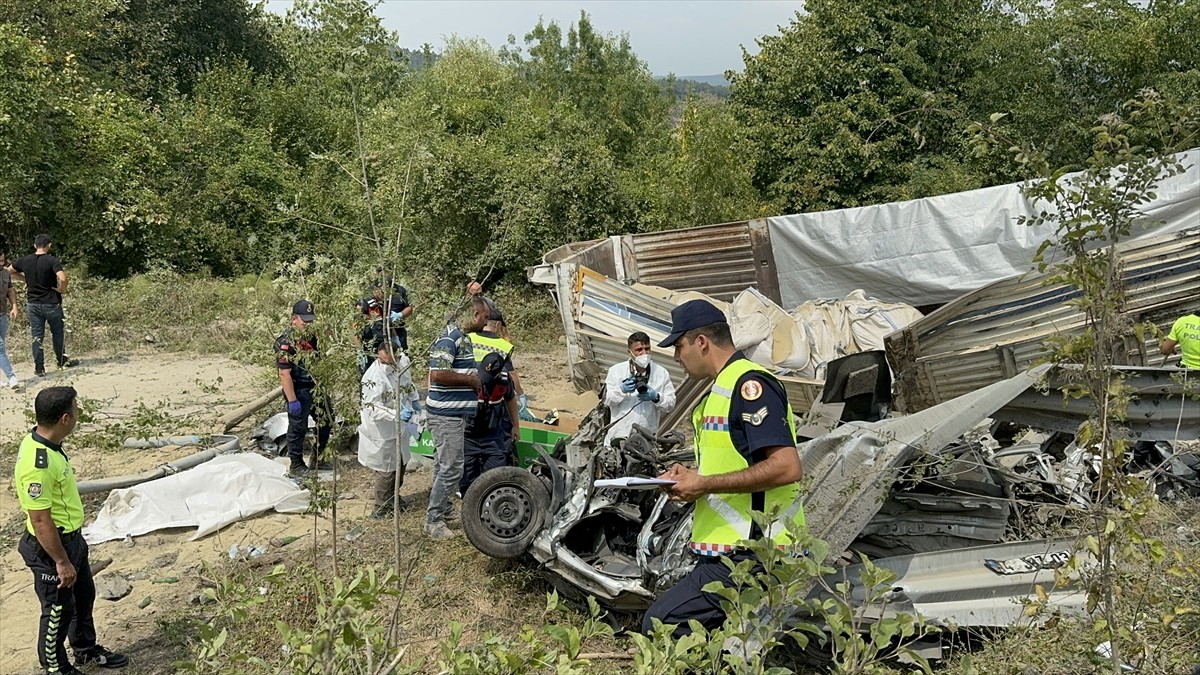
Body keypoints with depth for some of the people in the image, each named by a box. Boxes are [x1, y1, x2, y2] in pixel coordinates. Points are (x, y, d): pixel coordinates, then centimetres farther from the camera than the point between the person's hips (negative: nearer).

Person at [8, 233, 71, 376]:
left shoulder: (24, 260, 0)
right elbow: (62, 278, -29)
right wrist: (62, 290, -11)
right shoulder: (52, 260, -15)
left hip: (33, 304, 3)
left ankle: (39, 368, 8)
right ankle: (62, 360, 29)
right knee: (57, 333, 16)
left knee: (37, 336, 7)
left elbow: (9, 271, 17)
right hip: (51, 303, -3)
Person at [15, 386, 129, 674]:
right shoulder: (37, 464, -33)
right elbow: (40, 521, -27)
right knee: (59, 610, 11)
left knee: (84, 596, 25)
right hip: (51, 548, -10)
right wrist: (61, 562, -19)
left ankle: (85, 649, 46)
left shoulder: (46, 443, -2)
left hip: (71, 538, 10)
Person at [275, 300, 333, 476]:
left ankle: (317, 459, 33)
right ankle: (297, 465, 20)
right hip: (299, 392, -8)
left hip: (317, 388, 8)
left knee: (327, 422, 15)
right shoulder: (285, 342, -18)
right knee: (298, 429, 5)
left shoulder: (312, 336, 5)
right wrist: (292, 400, -21)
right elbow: (284, 373, -20)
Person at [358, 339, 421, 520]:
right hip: (382, 431, -8)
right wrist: (396, 415, -42)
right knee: (386, 470, 4)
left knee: (401, 463, 23)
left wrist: (414, 399, 13)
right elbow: (372, 408, -33)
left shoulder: (403, 360, -7)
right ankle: (381, 509, 23)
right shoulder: (374, 376, -31)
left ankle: (394, 497, 45)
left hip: (399, 427, 8)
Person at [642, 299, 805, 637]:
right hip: (733, 550, 11)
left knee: (660, 626, -13)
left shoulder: (749, 383, -14)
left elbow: (786, 467, -24)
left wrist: (704, 484, -18)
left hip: (748, 556, -11)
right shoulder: (724, 386, 19)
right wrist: (691, 474, 10)